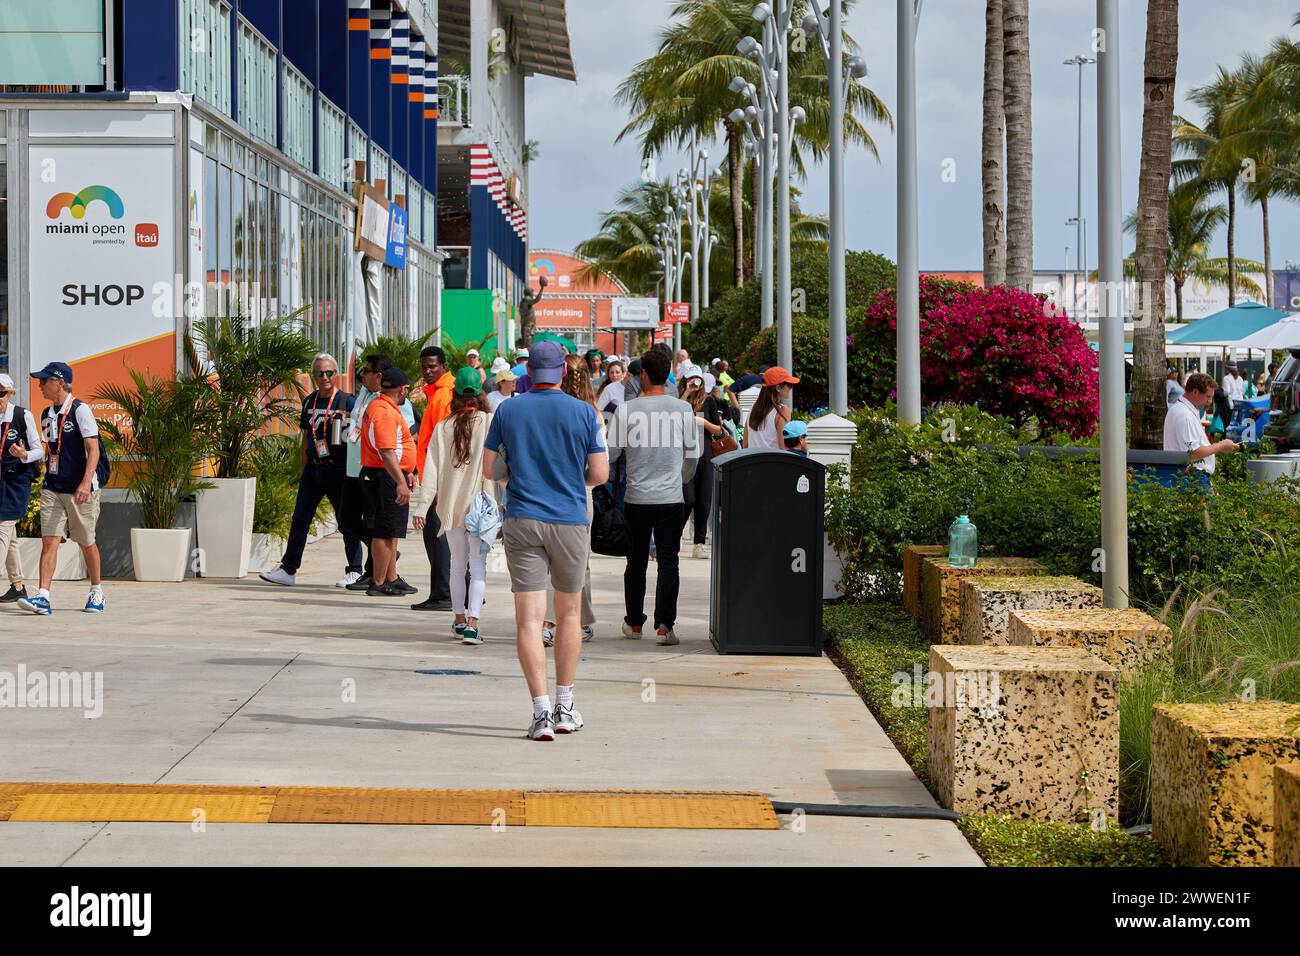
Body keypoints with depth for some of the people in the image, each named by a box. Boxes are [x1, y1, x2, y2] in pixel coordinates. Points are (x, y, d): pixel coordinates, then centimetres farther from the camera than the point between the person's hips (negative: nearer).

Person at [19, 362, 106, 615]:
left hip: (80, 490, -6)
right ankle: (43, 597, -14)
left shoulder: (80, 410, -9)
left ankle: (96, 592, 24)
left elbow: (93, 448, -15)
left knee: (87, 542, 6)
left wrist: (86, 482, -25)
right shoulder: (46, 415, 12)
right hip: (52, 488, 6)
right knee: (49, 540, -7)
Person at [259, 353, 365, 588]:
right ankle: (288, 570, 7)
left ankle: (354, 571, 12)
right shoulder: (309, 402, 12)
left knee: (346, 522, 2)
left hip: (338, 470, -5)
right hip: (313, 469, 5)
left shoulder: (347, 402, -4)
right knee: (300, 520, 3)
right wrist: (302, 470, 17)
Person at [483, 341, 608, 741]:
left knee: (529, 619, -4)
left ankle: (541, 711, -15)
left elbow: (488, 469, 5)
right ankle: (565, 708, 21)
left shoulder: (508, 410, 2)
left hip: (522, 522, 0)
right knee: (569, 614, 16)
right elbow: (599, 475, -3)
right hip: (570, 521, 0)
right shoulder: (583, 412, -1)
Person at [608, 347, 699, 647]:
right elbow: (692, 455, 7)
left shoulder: (626, 410, -6)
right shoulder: (683, 409, -2)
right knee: (668, 560, 1)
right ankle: (664, 625, -8)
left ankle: (634, 623, 22)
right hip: (672, 498, 0)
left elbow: (610, 453, -1)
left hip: (636, 498, 0)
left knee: (636, 561, 13)